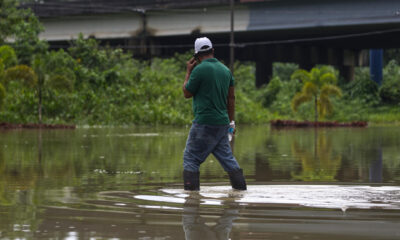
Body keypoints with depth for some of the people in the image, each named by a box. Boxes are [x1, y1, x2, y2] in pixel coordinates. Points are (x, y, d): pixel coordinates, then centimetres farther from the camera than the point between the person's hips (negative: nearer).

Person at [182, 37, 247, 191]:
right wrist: (231, 121, 19)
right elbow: (231, 98, 13)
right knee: (227, 157, 14)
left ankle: (191, 189, -6)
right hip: (222, 123, 7)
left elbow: (187, 93, -1)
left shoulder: (199, 70, -12)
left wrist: (188, 72, 10)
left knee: (191, 158, 0)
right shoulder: (225, 70, 10)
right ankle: (240, 186, 12)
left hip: (204, 124, -7)